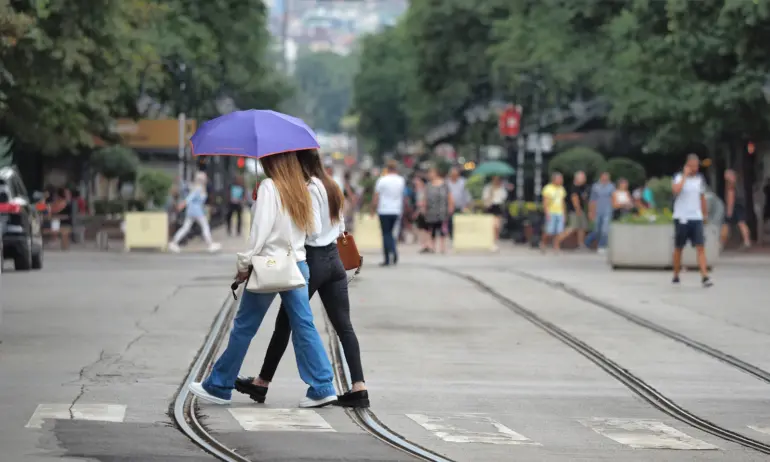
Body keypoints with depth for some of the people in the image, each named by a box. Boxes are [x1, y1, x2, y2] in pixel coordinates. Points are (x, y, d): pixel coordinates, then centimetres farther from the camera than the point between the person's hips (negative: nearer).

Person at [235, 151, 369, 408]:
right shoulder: (330, 186, 12)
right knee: (343, 326, 2)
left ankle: (262, 383, 15)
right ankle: (358, 388, -8)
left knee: (285, 322, 5)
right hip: (333, 259, 8)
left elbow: (313, 229, -20)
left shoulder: (309, 189, -14)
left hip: (312, 259, -8)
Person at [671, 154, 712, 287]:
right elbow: (676, 190, -26)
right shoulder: (679, 177, -4)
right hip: (681, 218, -3)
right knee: (678, 247, 8)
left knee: (700, 247, -10)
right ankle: (676, 275, 23)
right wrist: (685, 175, -20)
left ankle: (704, 276, -18)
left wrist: (705, 213, 21)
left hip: (696, 218, 3)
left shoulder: (700, 179, 9)